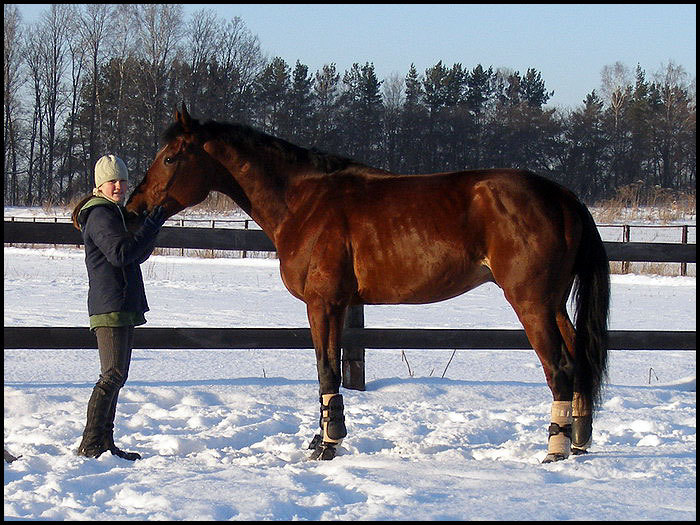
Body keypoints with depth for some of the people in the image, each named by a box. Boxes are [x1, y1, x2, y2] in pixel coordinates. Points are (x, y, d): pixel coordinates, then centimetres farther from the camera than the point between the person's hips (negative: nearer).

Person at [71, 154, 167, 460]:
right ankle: (90, 446, -13)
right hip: (111, 306, -11)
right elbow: (121, 253, -24)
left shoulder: (115, 213, 19)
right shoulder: (100, 215, -12)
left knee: (116, 376, 13)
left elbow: (137, 254, 20)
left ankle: (104, 443, 17)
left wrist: (151, 226, 5)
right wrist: (151, 226, -22)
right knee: (113, 376, -13)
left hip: (123, 308, 11)